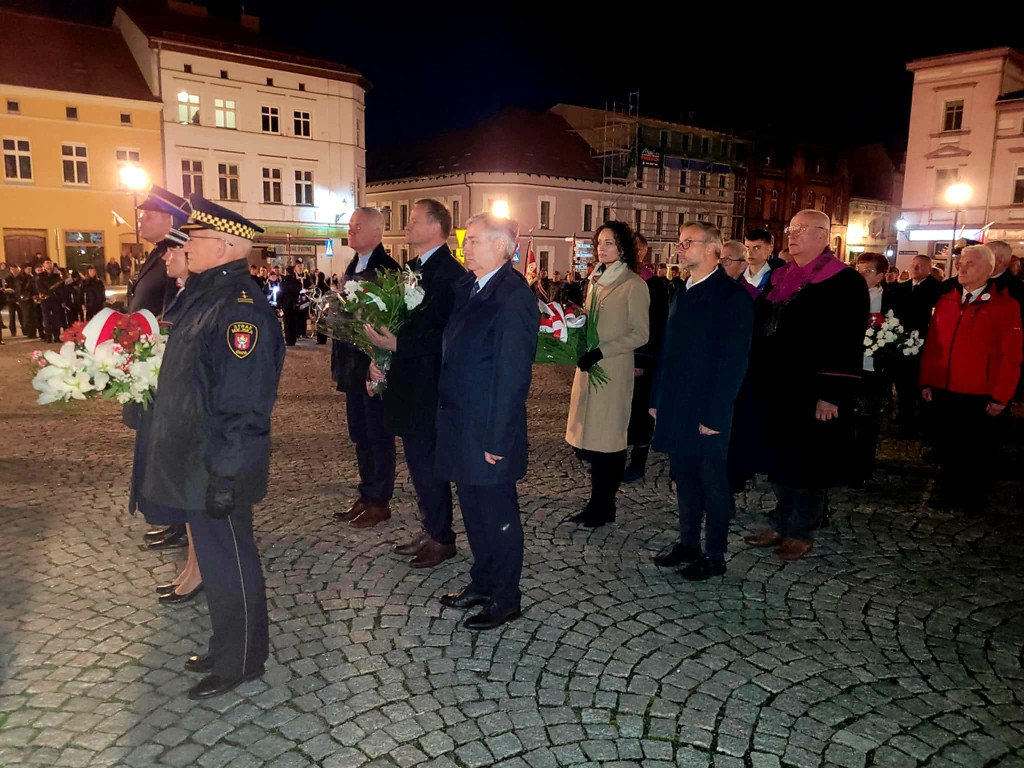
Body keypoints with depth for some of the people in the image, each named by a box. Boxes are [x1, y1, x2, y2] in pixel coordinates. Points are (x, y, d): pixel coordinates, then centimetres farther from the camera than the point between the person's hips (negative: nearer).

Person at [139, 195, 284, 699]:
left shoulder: (242, 308, -22)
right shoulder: (202, 297, 10)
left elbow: (244, 403, -24)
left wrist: (225, 475, -23)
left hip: (217, 469, -9)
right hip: (193, 463, 9)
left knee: (228, 565, 7)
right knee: (215, 559, 21)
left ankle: (240, 663, 26)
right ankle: (226, 648, 39)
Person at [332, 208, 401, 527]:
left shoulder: (387, 269, -13)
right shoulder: (352, 268, 13)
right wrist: (339, 360, 9)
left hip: (376, 366, -8)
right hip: (353, 365, 9)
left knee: (379, 436, 3)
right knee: (360, 435, 15)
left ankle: (380, 502, 14)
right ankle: (366, 496, 27)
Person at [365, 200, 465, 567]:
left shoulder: (450, 274, -16)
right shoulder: (411, 269, 13)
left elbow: (447, 334, -22)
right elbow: (399, 319, 14)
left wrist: (397, 343, -19)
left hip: (429, 388, -9)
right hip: (407, 384, 9)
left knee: (428, 464, 2)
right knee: (420, 462, 17)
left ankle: (442, 539, 19)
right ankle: (430, 530, 32)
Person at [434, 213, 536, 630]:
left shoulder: (514, 296, -18)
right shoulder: (469, 286, 9)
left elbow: (512, 374, -21)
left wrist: (496, 439, -20)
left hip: (489, 430, -9)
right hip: (461, 424, 9)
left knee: (498, 515, 7)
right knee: (473, 509, 20)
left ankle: (505, 599, 25)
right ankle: (482, 583, 39)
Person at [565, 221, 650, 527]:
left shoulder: (634, 285, -7)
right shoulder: (596, 280, 15)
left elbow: (640, 334, -11)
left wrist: (600, 352, -18)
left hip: (613, 370, -7)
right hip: (588, 367, 7)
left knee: (606, 438, 0)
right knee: (590, 437, 8)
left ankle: (602, 506, 13)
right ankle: (599, 502, 19)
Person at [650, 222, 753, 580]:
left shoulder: (732, 296, -12)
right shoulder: (682, 293, 11)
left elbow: (734, 360, -16)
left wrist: (714, 415, -18)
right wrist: (657, 398, 12)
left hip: (707, 412, -7)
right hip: (675, 408, 7)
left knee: (712, 482, 6)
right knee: (685, 477, 15)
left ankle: (714, 556, 19)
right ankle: (688, 544, 29)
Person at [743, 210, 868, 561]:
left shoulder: (844, 283, -10)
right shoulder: (779, 278, 12)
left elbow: (846, 344, -16)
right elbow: (758, 327, 16)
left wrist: (831, 394, -21)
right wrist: (754, 379, 11)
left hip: (810, 393, -7)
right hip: (773, 388, 7)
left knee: (806, 464, 6)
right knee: (777, 461, 15)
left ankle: (801, 532, 20)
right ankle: (782, 524, 29)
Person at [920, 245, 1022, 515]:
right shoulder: (946, 302, 7)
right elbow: (931, 344, 8)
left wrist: (1000, 396, -10)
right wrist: (926, 381, 5)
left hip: (979, 396, -4)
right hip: (944, 391, 4)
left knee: (976, 451, 10)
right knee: (946, 446, 14)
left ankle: (973, 501, 26)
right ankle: (947, 493, 29)